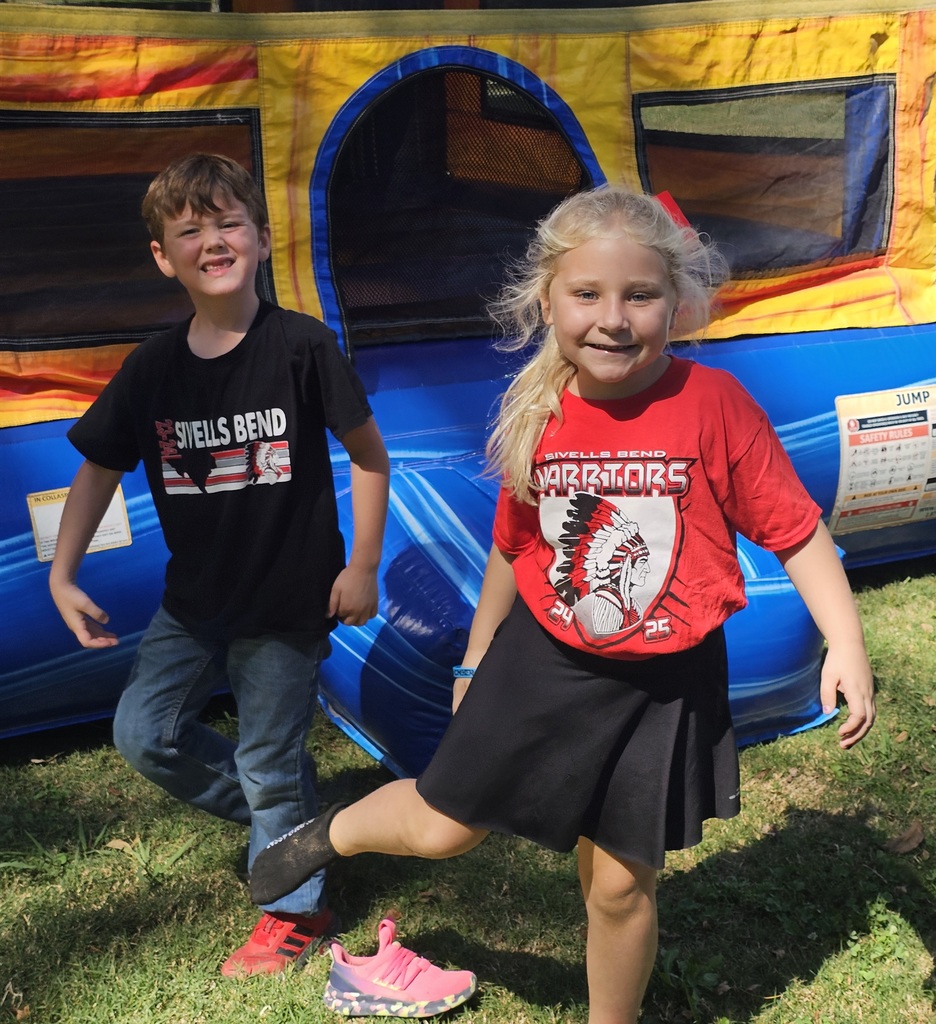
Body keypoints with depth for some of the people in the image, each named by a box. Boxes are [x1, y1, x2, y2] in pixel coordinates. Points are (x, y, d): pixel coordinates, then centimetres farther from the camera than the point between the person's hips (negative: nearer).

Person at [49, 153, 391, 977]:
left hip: (291, 600, -5)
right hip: (194, 599, 5)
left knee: (269, 760, 6)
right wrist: (63, 576, 2)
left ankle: (294, 912, 31)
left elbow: (368, 452, -8)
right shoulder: (153, 367, -3)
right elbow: (100, 467, 7)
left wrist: (363, 566, -10)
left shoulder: (302, 345, -14)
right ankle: (287, 814, 31)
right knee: (144, 732, 8)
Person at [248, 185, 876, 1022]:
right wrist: (474, 663, 16)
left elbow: (796, 529, -10)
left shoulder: (714, 404, -17)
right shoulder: (539, 418, -7)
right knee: (442, 828, 12)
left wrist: (846, 646, -18)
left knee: (620, 884, 12)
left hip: (662, 685, -1)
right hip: (544, 665, 2)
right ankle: (337, 830, 45)